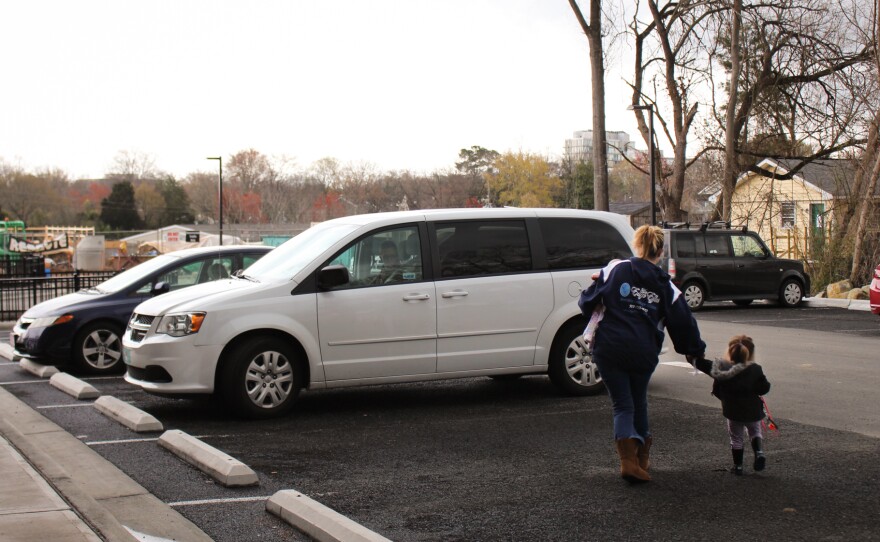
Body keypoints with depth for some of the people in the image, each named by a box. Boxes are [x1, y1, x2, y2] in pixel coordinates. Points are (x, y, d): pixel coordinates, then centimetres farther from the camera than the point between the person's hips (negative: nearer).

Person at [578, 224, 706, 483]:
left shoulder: (616, 269, -1)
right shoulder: (666, 286, 7)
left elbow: (588, 301, -2)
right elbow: (683, 323, 10)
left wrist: (596, 286, 22)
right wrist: (696, 351, 25)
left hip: (609, 350, -2)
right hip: (644, 354, 2)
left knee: (622, 405, 3)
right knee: (639, 403, 21)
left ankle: (628, 460, -14)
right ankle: (642, 457, 32)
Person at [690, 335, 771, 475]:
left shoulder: (721, 368, -8)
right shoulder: (755, 370, -9)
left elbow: (716, 391, -4)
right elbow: (764, 388, -9)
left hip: (732, 411, 0)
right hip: (752, 410, 0)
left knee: (736, 438, 15)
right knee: (755, 432, 23)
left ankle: (738, 466, 18)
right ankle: (759, 452, -1)